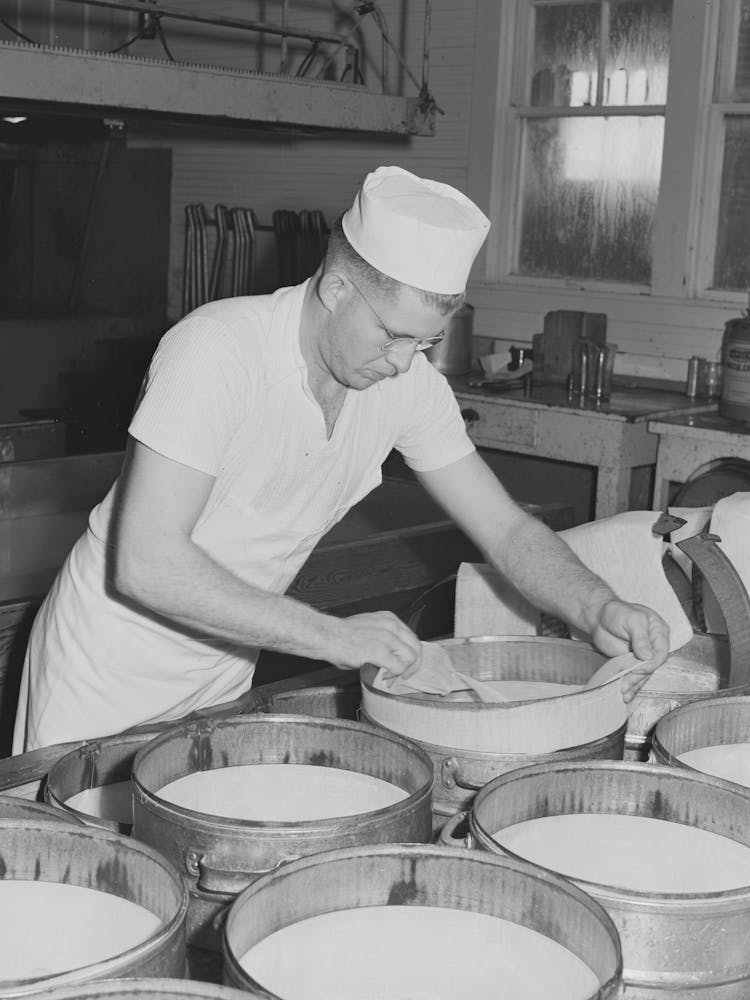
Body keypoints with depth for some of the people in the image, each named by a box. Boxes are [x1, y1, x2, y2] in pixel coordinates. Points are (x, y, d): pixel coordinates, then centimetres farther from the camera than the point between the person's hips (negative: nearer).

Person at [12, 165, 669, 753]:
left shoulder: (409, 382, -10)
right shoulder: (216, 350, -28)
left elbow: (505, 529, -4)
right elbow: (145, 564, -33)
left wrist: (599, 609, -23)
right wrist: (329, 636, -34)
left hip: (224, 678, 5)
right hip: (107, 677, -5)